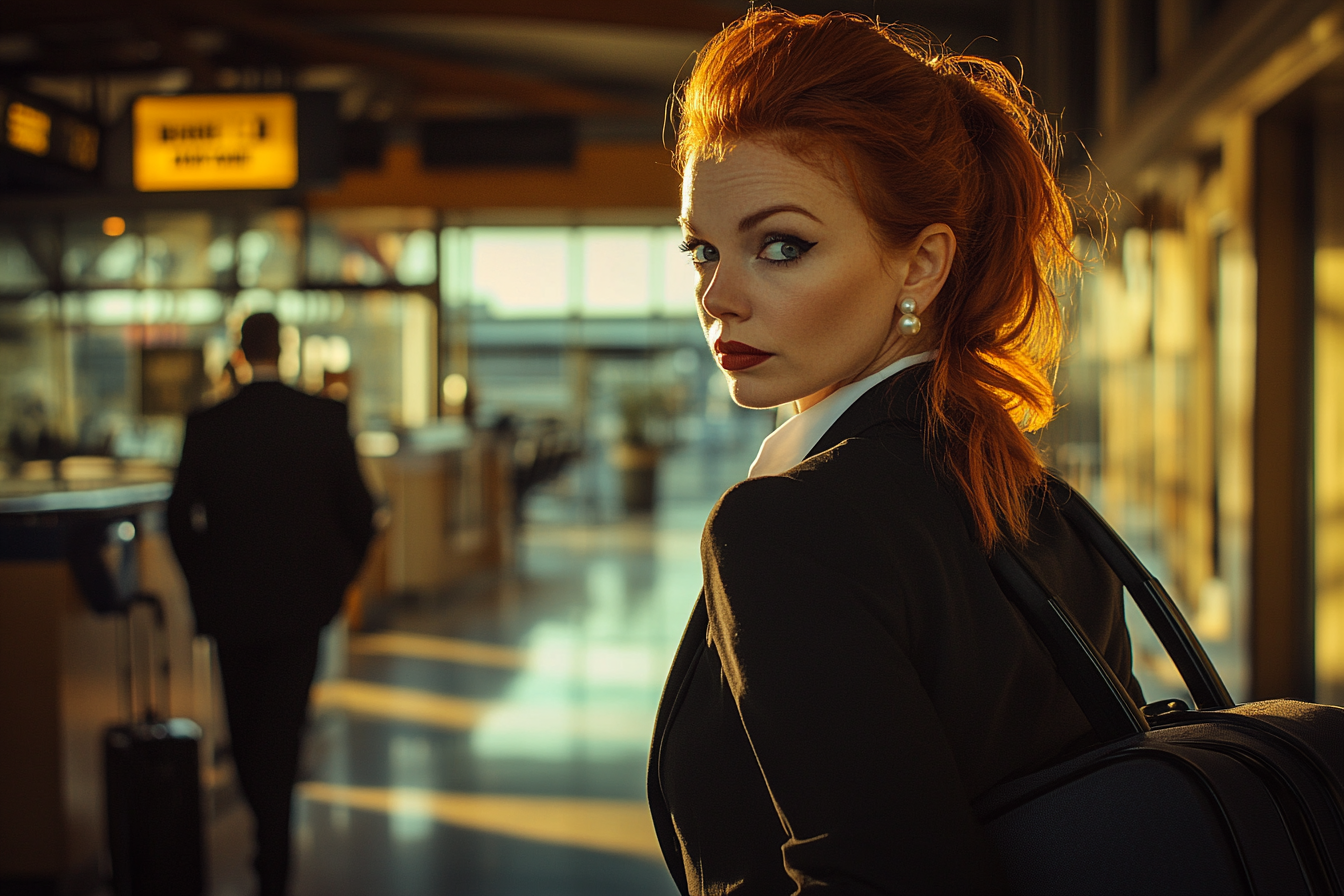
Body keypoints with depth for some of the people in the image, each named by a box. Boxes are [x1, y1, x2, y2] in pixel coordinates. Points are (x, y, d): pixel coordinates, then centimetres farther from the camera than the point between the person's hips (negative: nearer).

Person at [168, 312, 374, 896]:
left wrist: (204, 582, 13)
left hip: (230, 600, 1)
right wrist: (342, 575, 11)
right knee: (284, 723, 4)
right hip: (302, 597, 0)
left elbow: (180, 515, -2)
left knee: (246, 722, 17)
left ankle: (271, 835, 31)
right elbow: (358, 508, -4)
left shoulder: (206, 425, -6)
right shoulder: (326, 417, -7)